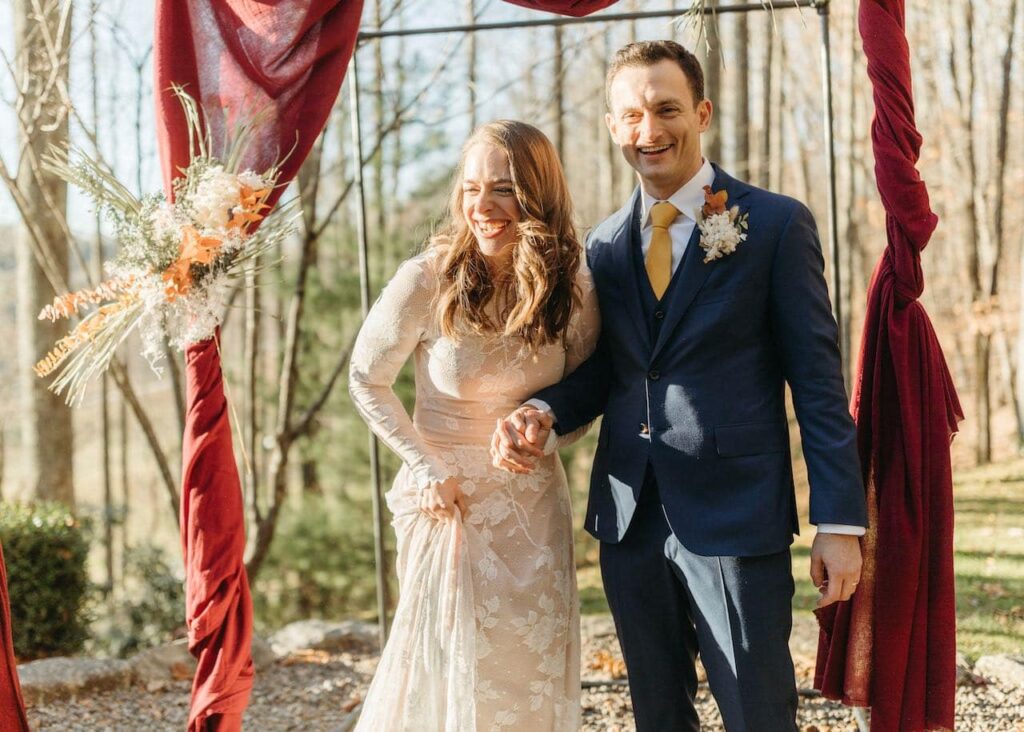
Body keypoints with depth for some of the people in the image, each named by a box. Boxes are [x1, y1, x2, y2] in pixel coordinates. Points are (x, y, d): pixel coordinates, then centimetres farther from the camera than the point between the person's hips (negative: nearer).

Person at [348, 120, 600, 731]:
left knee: (535, 665, 10)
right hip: (449, 496, -3)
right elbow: (368, 382, -4)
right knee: (454, 664, 4)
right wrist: (426, 467, -10)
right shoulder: (426, 280, -17)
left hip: (534, 503, 3)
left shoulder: (573, 287, -8)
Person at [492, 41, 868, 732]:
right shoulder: (605, 245, 12)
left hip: (736, 518, -5)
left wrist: (840, 521, -9)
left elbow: (818, 382, -5)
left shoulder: (776, 224, -3)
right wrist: (543, 413, -5)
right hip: (629, 520, 5)